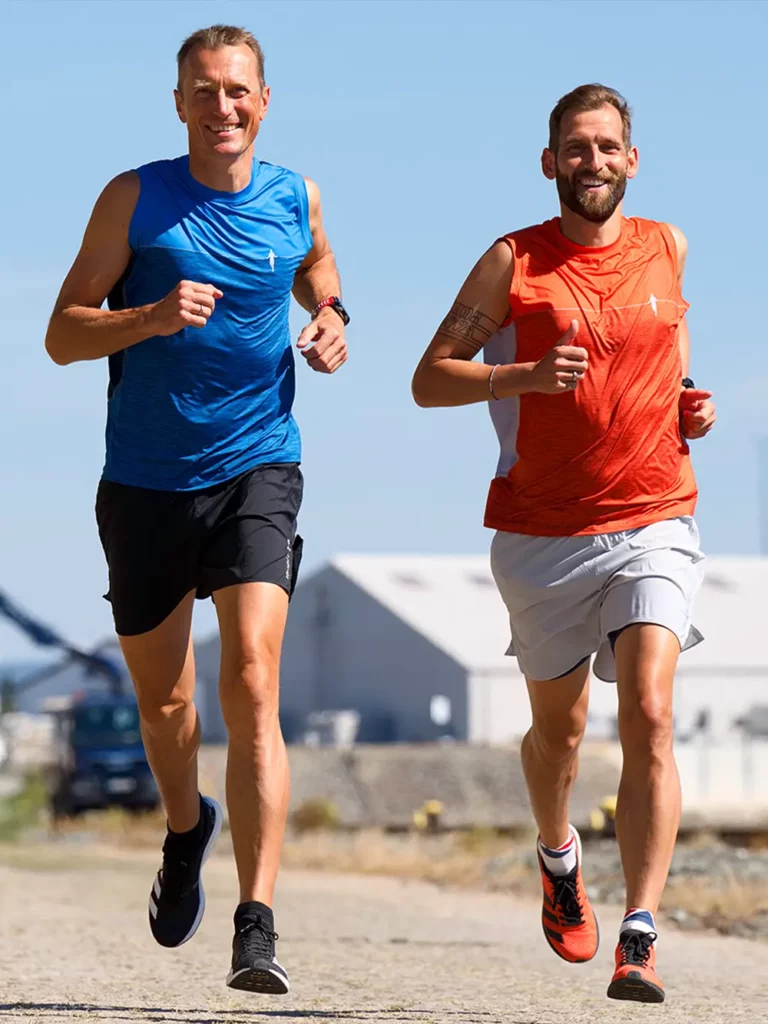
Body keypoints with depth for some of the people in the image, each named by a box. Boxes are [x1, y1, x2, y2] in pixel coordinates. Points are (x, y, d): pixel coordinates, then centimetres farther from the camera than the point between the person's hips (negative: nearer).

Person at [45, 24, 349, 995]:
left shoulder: (297, 201, 5)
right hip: (146, 482, 1)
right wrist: (153, 315, -20)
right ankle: (186, 829, 46)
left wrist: (331, 333, 2)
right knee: (163, 702, 13)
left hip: (257, 471, 0)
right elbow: (62, 334, -3)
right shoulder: (134, 199, -2)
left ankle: (256, 927, -21)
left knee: (251, 683, -18)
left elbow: (322, 298, 25)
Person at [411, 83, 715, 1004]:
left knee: (648, 715, -18)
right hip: (542, 532, 0)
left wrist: (689, 407, 7)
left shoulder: (665, 247, 8)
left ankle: (639, 943, -20)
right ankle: (557, 856, 48)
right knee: (558, 727, 15)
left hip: (654, 524, 0)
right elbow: (429, 379, -3)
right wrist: (524, 375, -19)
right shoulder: (514, 262, -2)